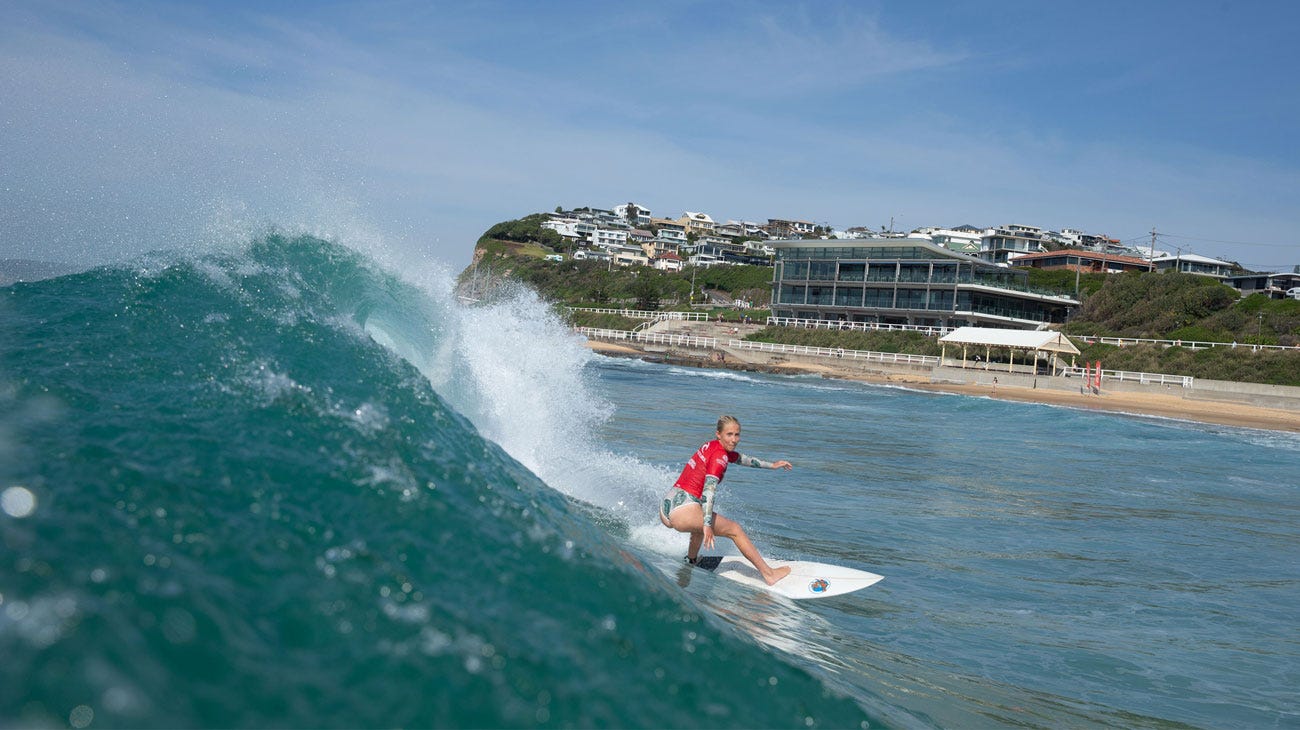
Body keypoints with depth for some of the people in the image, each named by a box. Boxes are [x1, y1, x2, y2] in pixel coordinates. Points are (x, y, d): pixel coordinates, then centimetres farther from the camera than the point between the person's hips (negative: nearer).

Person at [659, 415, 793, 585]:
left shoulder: (712, 447, 18)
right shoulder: (719, 456, -10)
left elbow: (741, 458, 34)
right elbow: (709, 490, -22)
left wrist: (771, 465, 43)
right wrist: (707, 524, -31)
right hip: (682, 511, -9)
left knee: (701, 520, 40)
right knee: (734, 529, 2)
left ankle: (691, 560, 49)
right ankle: (768, 574, 4)